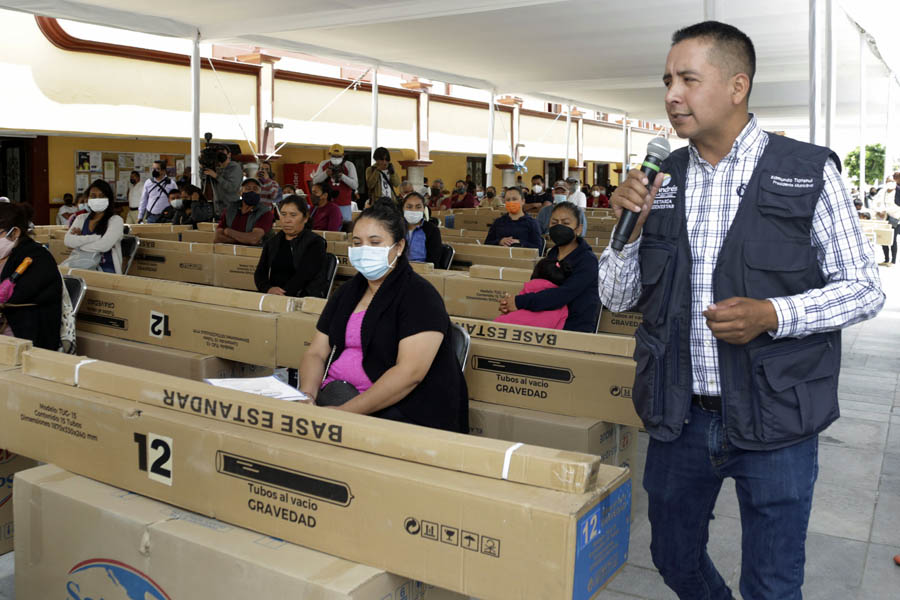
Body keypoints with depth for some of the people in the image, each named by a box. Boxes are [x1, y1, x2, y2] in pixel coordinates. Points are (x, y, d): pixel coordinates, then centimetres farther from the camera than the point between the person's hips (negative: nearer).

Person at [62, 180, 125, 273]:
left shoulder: (116, 220, 1)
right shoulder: (81, 218, 15)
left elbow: (104, 245, -16)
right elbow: (68, 241, -3)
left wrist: (79, 241, -3)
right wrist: (97, 238, -12)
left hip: (106, 268, -3)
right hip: (81, 264, 4)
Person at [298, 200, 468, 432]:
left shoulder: (419, 296, -9)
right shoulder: (347, 292, 14)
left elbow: (410, 373, -20)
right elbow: (316, 353, 12)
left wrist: (345, 412, -25)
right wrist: (307, 395, -10)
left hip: (403, 409, -6)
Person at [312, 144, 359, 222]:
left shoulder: (349, 165, -3)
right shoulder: (323, 164, 4)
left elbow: (355, 185, -10)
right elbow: (315, 181, 1)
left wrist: (342, 176, -23)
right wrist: (325, 173, -16)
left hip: (344, 205, -2)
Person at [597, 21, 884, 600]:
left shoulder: (809, 171, -7)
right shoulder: (660, 179, 3)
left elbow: (864, 288, -4)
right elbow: (617, 298, 6)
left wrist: (773, 314, -21)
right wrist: (629, 227, -12)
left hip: (775, 420, -3)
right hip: (680, 417, 4)